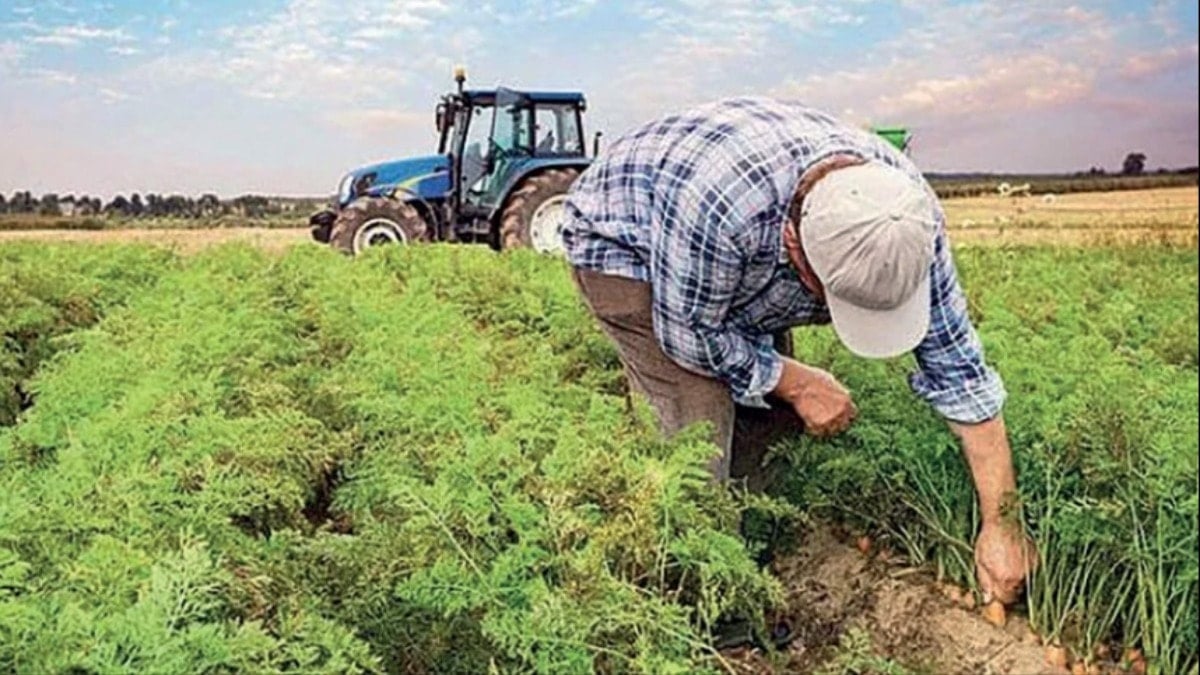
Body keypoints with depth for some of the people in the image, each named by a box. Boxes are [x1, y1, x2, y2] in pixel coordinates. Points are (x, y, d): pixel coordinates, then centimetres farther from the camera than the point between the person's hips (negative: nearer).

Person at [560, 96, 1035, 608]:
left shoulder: (907, 212, -26)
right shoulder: (719, 202, -45)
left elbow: (958, 367, -18)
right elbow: (690, 334, -27)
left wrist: (1000, 524, -16)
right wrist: (797, 381, -18)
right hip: (620, 240, -5)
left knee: (771, 415, -2)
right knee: (702, 421, -19)